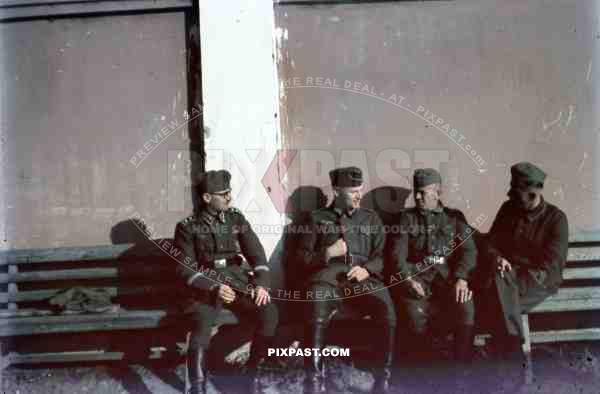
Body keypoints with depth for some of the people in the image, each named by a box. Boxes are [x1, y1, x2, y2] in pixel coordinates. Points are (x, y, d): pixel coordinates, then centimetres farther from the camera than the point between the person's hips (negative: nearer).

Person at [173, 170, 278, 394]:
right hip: (206, 287, -3)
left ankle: (254, 371, -2)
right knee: (202, 325, -32)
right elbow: (185, 268, -4)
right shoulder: (188, 227, 1)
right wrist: (214, 288, -18)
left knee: (269, 312, -22)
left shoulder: (236, 219, 10)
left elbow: (256, 253, 8)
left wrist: (262, 283, -10)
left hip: (236, 280, 3)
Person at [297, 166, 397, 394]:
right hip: (328, 276, -1)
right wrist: (327, 253, -4)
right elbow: (303, 257, 14)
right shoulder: (318, 218, 17)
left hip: (363, 278, 2)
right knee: (317, 320, -34)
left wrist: (366, 269, -7)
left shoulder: (371, 218, 22)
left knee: (388, 315, -30)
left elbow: (382, 255, 14)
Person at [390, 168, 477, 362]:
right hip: (418, 272, 0)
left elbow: (469, 250, 5)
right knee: (415, 310, -31)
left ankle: (463, 363, -14)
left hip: (448, 273, 0)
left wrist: (461, 278, -14)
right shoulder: (407, 218, 17)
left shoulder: (454, 217, 17)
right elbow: (398, 252, 4)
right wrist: (408, 278, -15)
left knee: (464, 307, -30)